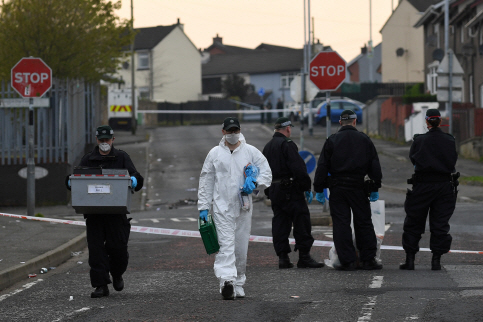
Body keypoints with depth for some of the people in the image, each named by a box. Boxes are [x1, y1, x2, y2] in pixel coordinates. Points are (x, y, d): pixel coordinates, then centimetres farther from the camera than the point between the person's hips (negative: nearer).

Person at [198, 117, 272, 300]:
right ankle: (226, 281, -29)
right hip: (222, 207, -2)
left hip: (243, 207, 2)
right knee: (226, 244, -15)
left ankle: (238, 284, 18)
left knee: (241, 247, 7)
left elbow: (266, 171, 7)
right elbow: (206, 181, 8)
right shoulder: (215, 153, 7)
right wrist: (203, 207, 4)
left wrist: (255, 183, -13)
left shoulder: (250, 151, 7)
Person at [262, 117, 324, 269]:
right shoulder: (287, 144, -11)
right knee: (301, 222, -5)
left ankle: (283, 257, 6)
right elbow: (298, 168, -18)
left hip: (274, 190, 8)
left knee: (280, 223, 9)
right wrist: (307, 188, -14)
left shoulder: (267, 147, 16)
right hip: (290, 190, -8)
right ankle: (304, 257, -7)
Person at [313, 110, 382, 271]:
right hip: (358, 187, 1)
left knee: (341, 224, 1)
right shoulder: (365, 140, 5)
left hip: (337, 188, -1)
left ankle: (347, 261, -2)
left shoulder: (332, 140, 1)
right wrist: (375, 189, 14)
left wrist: (319, 189, 4)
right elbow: (374, 166, 7)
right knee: (364, 223, 8)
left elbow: (322, 166, 0)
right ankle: (369, 259, 8)